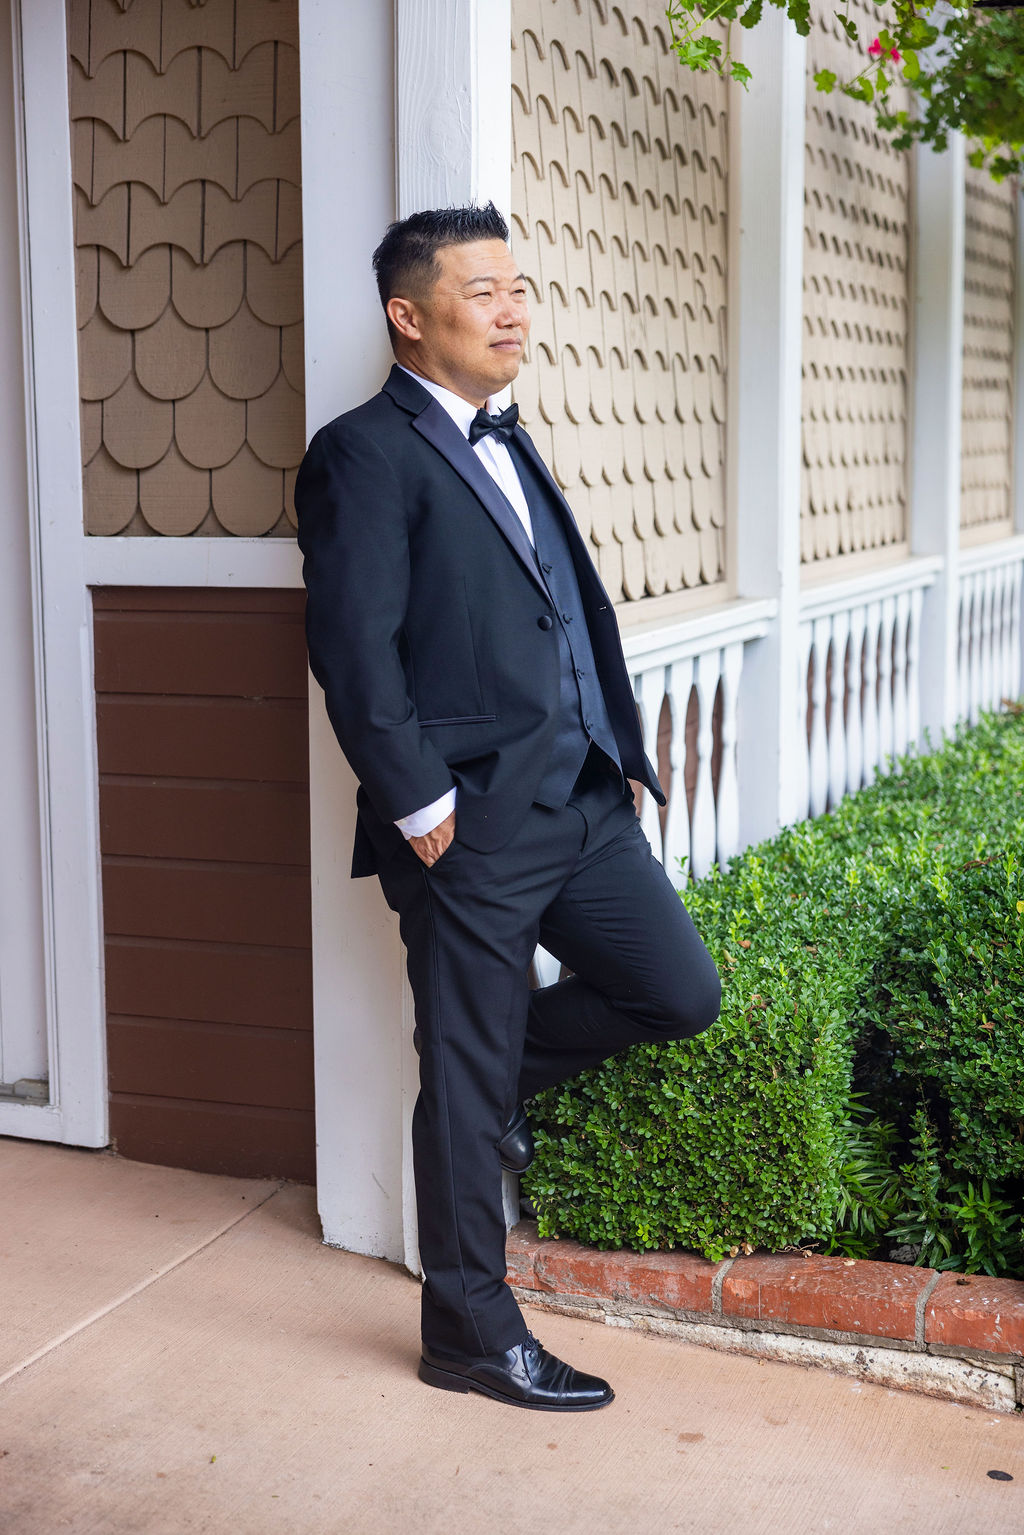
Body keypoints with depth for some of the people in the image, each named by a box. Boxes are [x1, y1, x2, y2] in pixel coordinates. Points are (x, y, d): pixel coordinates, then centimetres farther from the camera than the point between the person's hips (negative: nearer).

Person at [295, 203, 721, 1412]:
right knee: (465, 1088, 4)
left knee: (681, 995, 8)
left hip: (584, 803, 8)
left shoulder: (508, 446, 18)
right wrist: (421, 807, -16)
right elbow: (352, 646, -16)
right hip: (473, 829, -8)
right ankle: (470, 1334, 20)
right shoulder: (366, 453, -9)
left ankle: (498, 1076, 30)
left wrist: (618, 750, 10)